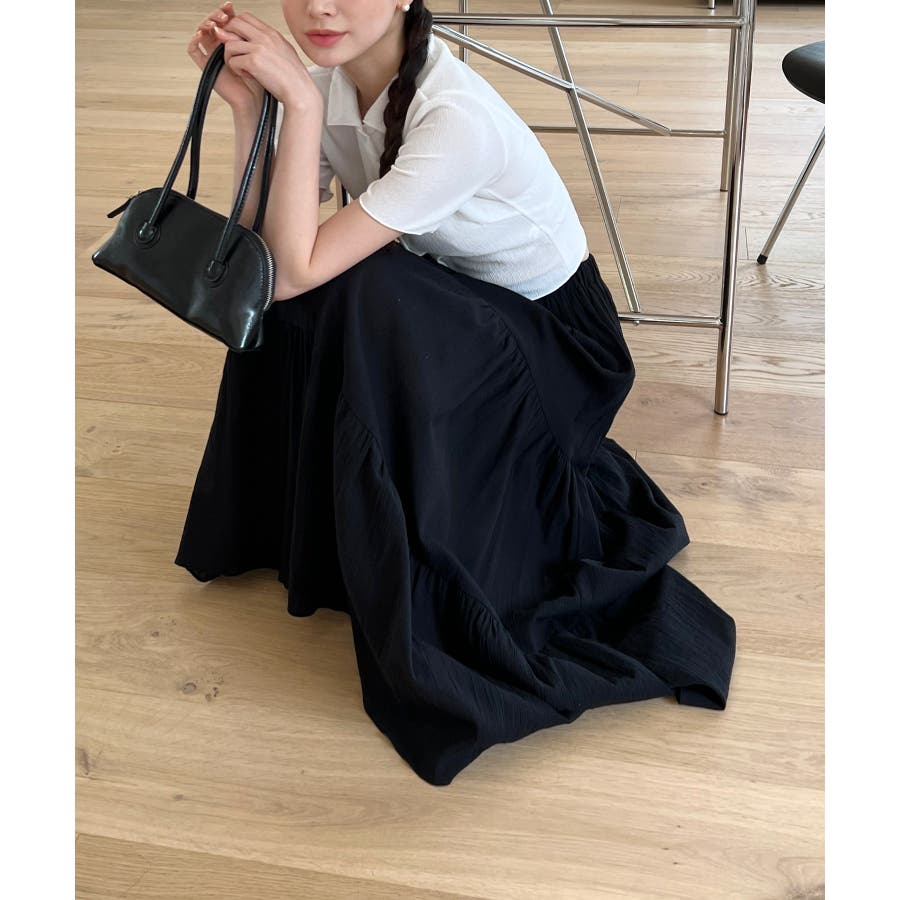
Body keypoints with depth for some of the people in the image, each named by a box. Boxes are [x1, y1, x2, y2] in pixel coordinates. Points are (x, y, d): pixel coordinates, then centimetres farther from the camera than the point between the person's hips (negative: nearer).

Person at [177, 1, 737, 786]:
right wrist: (248, 104, -21)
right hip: (445, 319, 6)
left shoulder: (456, 118, -33)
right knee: (293, 321, -19)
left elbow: (297, 271, -33)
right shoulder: (330, 77, -11)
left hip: (551, 338, -6)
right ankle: (310, 528, 8)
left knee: (362, 300, -32)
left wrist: (299, 102, -35)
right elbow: (265, 249, -11)